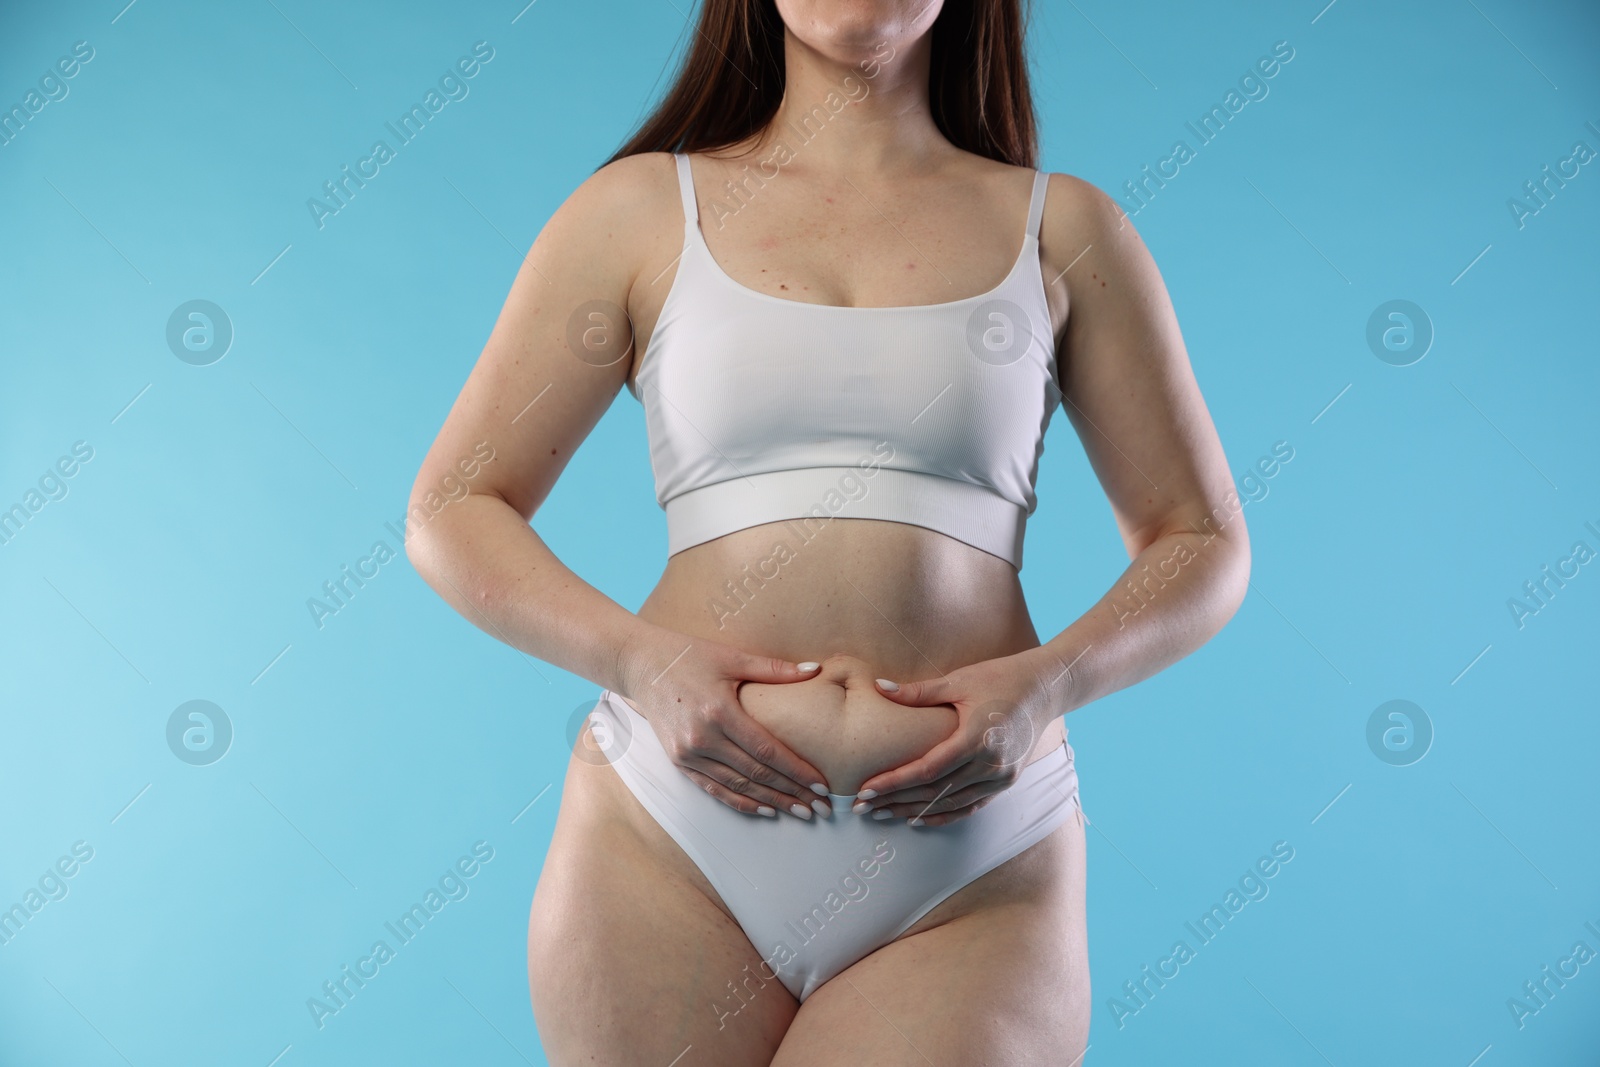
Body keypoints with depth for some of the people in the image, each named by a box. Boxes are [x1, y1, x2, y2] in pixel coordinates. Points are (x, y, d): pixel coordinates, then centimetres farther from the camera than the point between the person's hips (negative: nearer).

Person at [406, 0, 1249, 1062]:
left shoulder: (1064, 229, 11)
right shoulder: (642, 208, 10)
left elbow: (1204, 543, 12)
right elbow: (453, 513, 8)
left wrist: (1048, 681, -7)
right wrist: (637, 656, -9)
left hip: (975, 872, 0)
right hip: (672, 851, 1)